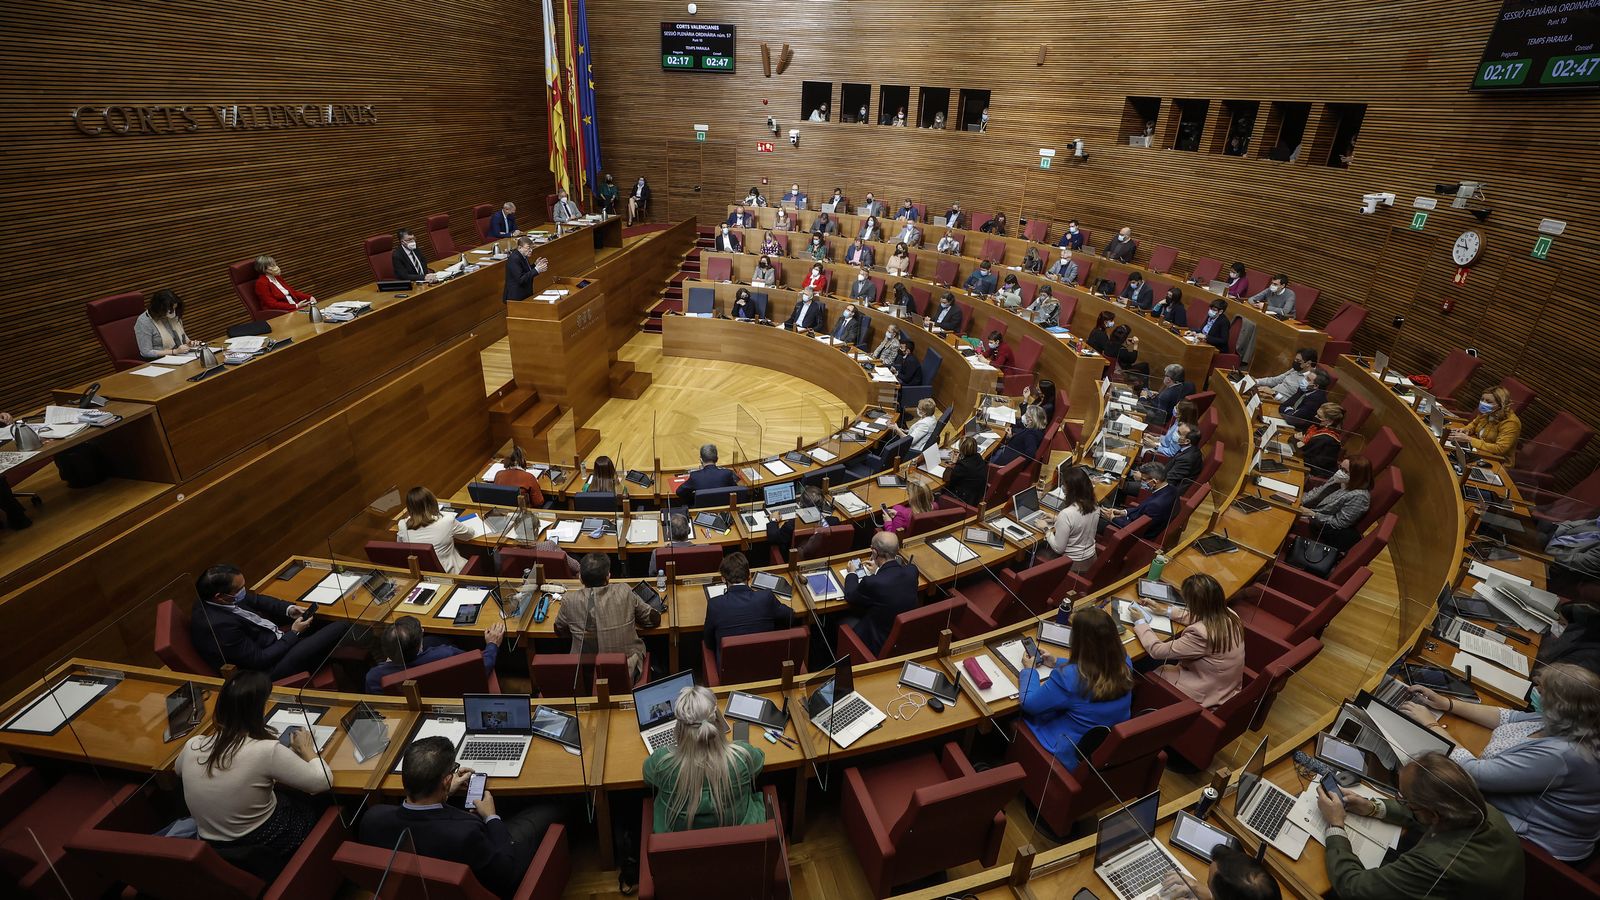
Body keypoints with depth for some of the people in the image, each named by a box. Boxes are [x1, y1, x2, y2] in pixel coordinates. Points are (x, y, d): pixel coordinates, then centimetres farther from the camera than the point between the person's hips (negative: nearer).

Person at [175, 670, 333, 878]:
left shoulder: (193, 746, -11)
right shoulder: (266, 751, -28)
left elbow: (177, 769, 16)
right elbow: (324, 782, -17)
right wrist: (307, 749, -1)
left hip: (212, 852, 5)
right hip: (263, 850, -5)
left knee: (293, 794, 27)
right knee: (318, 805, 24)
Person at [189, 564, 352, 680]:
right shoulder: (219, 625, -31)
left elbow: (256, 599, 11)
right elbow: (260, 660, -24)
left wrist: (289, 609, -3)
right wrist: (294, 633, -15)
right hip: (269, 669, -10)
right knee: (340, 630, -15)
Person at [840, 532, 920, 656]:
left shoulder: (871, 583, -32)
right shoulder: (912, 570, -16)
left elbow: (850, 596, -9)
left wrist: (852, 573, 8)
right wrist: (877, 572, 19)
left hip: (880, 645, -6)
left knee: (842, 623, 19)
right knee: (858, 612, 25)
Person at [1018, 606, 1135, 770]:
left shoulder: (1068, 677, -33)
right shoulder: (1124, 663, -16)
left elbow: (1029, 703, -16)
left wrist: (1029, 669, 0)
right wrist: (1058, 663, 12)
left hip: (1074, 758, -6)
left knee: (1021, 717, 17)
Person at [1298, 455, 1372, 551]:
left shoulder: (1358, 496, -26)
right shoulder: (1340, 479, -4)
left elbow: (1338, 523, -23)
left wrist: (1312, 515, -25)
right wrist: (1300, 500, -6)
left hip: (1321, 528, -7)